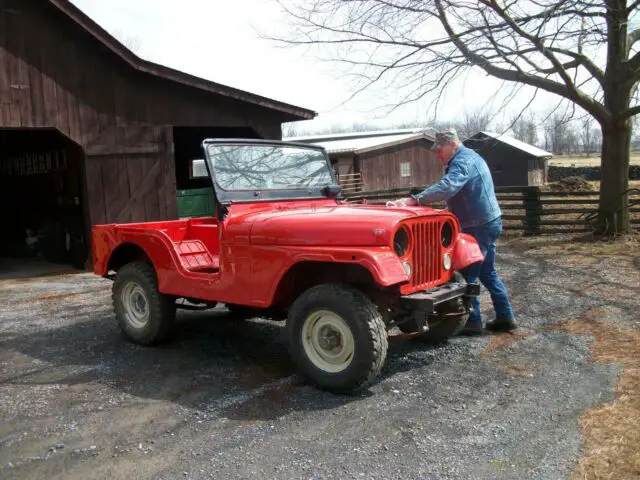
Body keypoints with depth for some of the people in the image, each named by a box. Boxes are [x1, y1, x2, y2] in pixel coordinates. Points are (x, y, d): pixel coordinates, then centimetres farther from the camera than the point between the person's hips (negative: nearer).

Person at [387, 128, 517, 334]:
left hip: (480, 226, -11)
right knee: (487, 272, 16)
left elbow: (447, 186, -37)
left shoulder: (463, 161, -18)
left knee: (467, 274, -3)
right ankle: (505, 318, 22)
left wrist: (414, 200, -46)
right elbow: (454, 190, 21)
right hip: (487, 222, 11)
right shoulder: (468, 157, 15)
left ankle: (472, 321, 6)